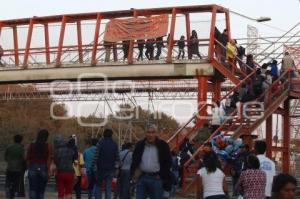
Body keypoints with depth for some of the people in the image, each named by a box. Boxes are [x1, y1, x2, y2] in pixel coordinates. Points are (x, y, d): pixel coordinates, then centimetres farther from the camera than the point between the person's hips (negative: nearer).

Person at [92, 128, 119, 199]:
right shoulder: (115, 144, 5)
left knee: (98, 185, 9)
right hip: (111, 169, 3)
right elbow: (117, 157, 4)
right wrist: (116, 167, 11)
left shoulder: (100, 143, -6)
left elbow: (96, 156, -11)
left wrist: (94, 166, -8)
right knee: (108, 187, 4)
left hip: (101, 168, -2)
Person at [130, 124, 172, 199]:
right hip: (142, 178, 3)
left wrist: (161, 175, -4)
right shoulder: (140, 145, 7)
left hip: (156, 179, -3)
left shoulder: (163, 145, -3)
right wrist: (134, 173, 4)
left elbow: (168, 162, 1)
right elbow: (134, 160, 16)